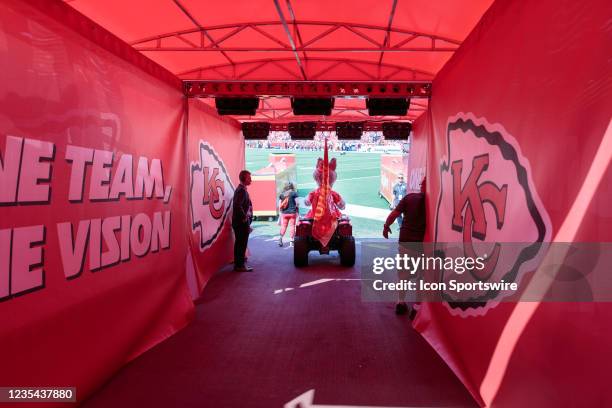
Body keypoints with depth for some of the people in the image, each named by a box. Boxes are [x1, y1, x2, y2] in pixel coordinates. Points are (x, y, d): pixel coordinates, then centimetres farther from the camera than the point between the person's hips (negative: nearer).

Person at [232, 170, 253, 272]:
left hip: (240, 221, 10)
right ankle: (240, 265, 2)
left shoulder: (241, 189, 15)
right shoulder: (242, 190, -16)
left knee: (239, 243, 15)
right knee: (242, 244, -4)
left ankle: (238, 263, 24)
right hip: (242, 221, -10)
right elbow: (238, 205, -28)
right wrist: (245, 217, -19)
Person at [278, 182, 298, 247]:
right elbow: (297, 203, -7)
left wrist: (281, 212, 15)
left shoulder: (281, 194, 7)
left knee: (283, 226, 9)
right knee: (292, 226, 4)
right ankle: (291, 240, 5)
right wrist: (296, 209, 8)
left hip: (284, 213, 3)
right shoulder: (294, 193, -4)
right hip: (292, 212, -3)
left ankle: (280, 238, -7)